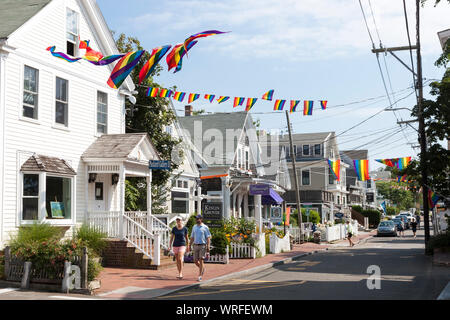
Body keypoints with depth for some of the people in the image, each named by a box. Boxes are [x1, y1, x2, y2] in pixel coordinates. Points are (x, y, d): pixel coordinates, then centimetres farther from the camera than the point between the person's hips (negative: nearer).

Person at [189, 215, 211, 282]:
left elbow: (208, 238, -6)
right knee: (195, 261, 4)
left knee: (201, 261, -8)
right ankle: (202, 268, 32)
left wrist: (208, 247, -14)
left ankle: (200, 276, -4)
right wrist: (190, 246, 10)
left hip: (203, 246, -5)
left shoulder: (205, 227, -4)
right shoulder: (194, 227, 12)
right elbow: (192, 237, 16)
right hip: (196, 246, 5)